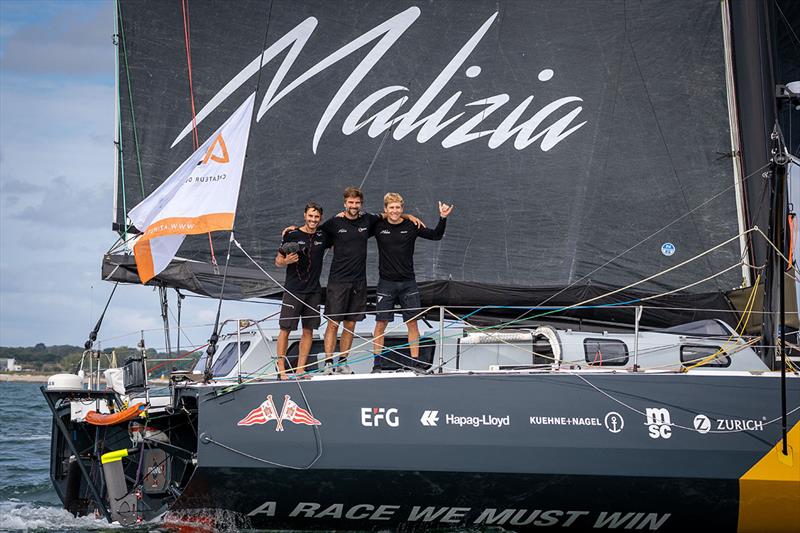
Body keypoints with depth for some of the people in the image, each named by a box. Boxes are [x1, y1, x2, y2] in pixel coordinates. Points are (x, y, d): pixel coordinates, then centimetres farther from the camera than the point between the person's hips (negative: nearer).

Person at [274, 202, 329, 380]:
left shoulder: (323, 236, 8)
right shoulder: (292, 235, -3)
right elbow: (278, 261, 3)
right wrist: (287, 261, -20)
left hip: (314, 291, 4)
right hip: (293, 290, -4)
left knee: (308, 331, 5)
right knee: (286, 329, -4)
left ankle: (300, 369, 11)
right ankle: (281, 369, 1)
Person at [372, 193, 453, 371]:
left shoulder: (412, 226, 1)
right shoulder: (378, 226, -1)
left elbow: (436, 236, 7)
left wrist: (443, 218, -7)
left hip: (408, 283, 1)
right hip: (386, 283, -1)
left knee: (412, 323, 3)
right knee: (380, 323, -1)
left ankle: (415, 362, 10)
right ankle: (377, 364, 7)